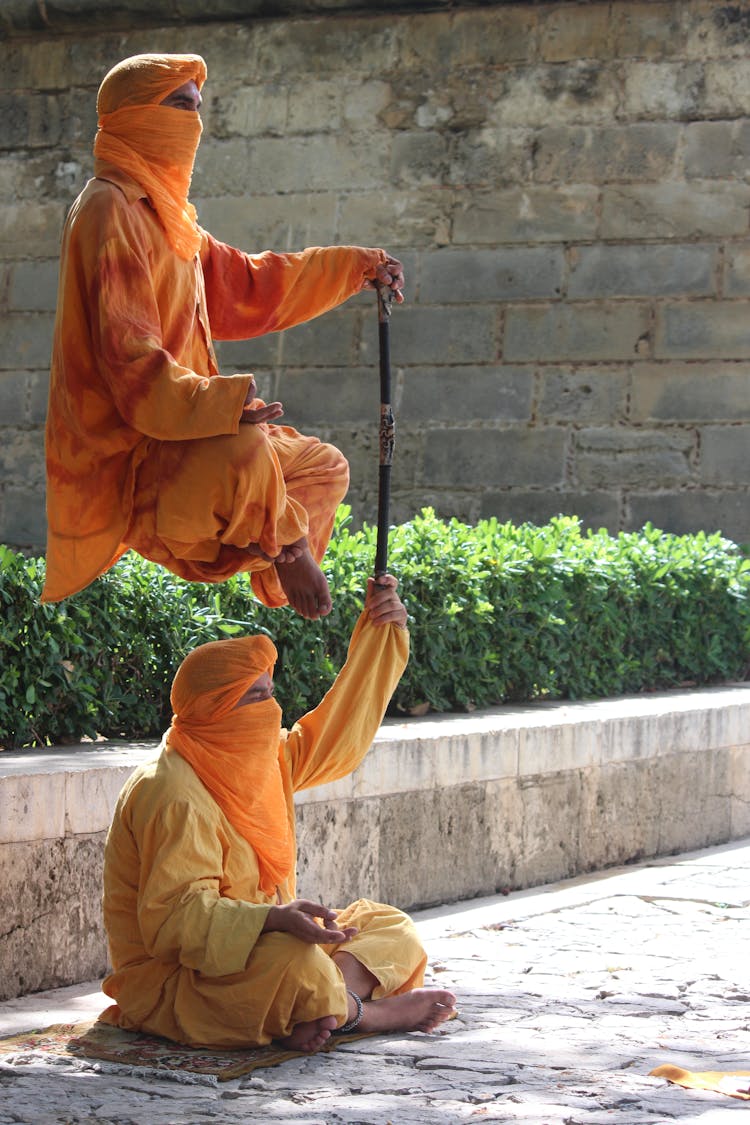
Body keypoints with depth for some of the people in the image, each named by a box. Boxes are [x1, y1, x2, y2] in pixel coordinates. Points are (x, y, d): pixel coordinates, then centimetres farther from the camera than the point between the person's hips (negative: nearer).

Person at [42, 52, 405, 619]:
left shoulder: (161, 213, 18)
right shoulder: (110, 210, -15)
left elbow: (247, 286, 30)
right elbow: (127, 358, -25)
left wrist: (358, 267, 32)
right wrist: (216, 402, -38)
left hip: (170, 437, 11)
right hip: (122, 456, -11)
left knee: (325, 468, 20)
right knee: (245, 450, -39)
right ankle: (285, 546, -14)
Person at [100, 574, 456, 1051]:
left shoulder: (263, 762, 9)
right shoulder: (171, 796, -20)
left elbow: (337, 736, 20)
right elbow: (176, 915, -28)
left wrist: (381, 631, 16)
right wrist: (275, 918, -41)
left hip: (258, 948, 11)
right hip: (173, 980, -11)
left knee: (392, 929, 6)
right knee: (298, 966, -38)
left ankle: (320, 1011, -22)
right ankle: (371, 1012, -9)